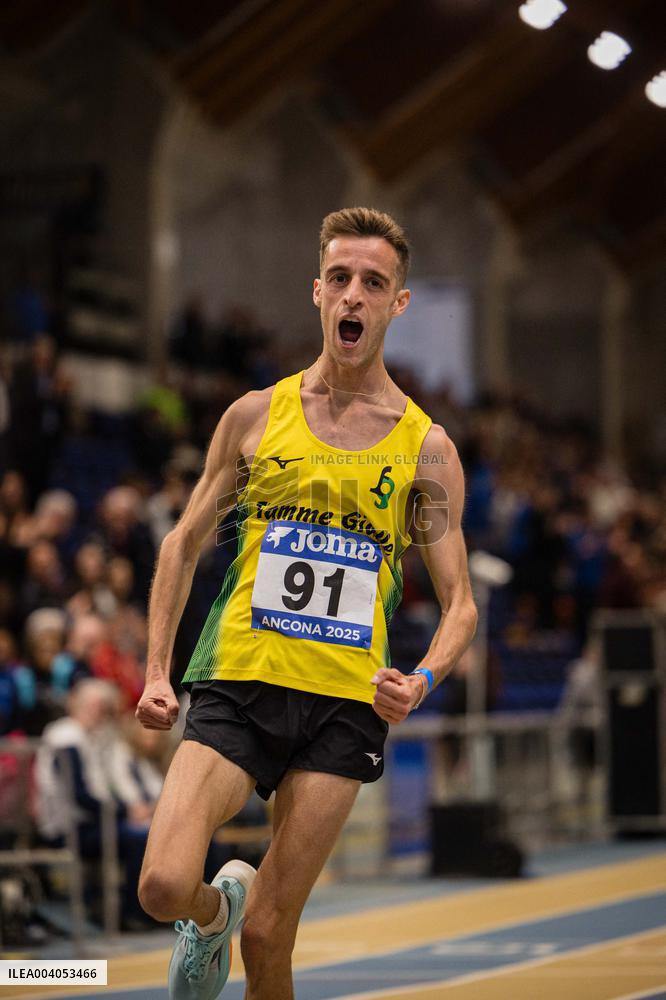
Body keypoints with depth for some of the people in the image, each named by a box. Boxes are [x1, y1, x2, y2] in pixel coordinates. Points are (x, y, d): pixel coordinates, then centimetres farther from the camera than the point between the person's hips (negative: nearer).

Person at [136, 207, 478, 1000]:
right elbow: (184, 542, 16)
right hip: (237, 684, 1)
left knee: (268, 936, -3)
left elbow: (459, 603, 6)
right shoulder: (256, 416, 7)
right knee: (164, 887, -17)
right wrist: (156, 671, 7)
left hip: (346, 704, 0)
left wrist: (422, 681, -15)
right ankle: (215, 910, 19)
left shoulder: (426, 449, 4)